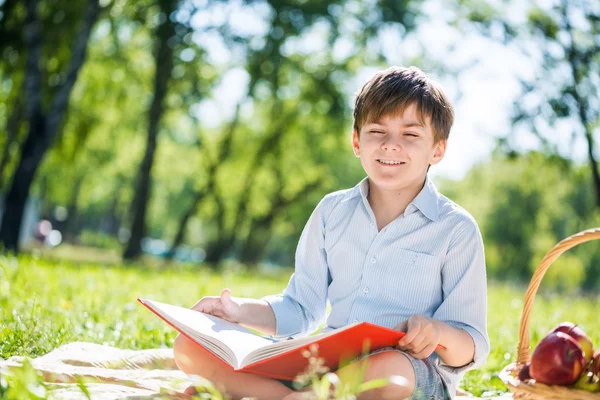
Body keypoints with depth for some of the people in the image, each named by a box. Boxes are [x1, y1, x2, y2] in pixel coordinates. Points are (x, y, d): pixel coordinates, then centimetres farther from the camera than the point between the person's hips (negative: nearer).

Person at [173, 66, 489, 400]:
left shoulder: (457, 230, 0)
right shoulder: (332, 212, 13)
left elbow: (471, 350, -2)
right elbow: (300, 309, 17)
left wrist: (438, 332, -26)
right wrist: (241, 311, -1)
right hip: (326, 361, 5)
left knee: (387, 370, -44)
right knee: (191, 348, -11)